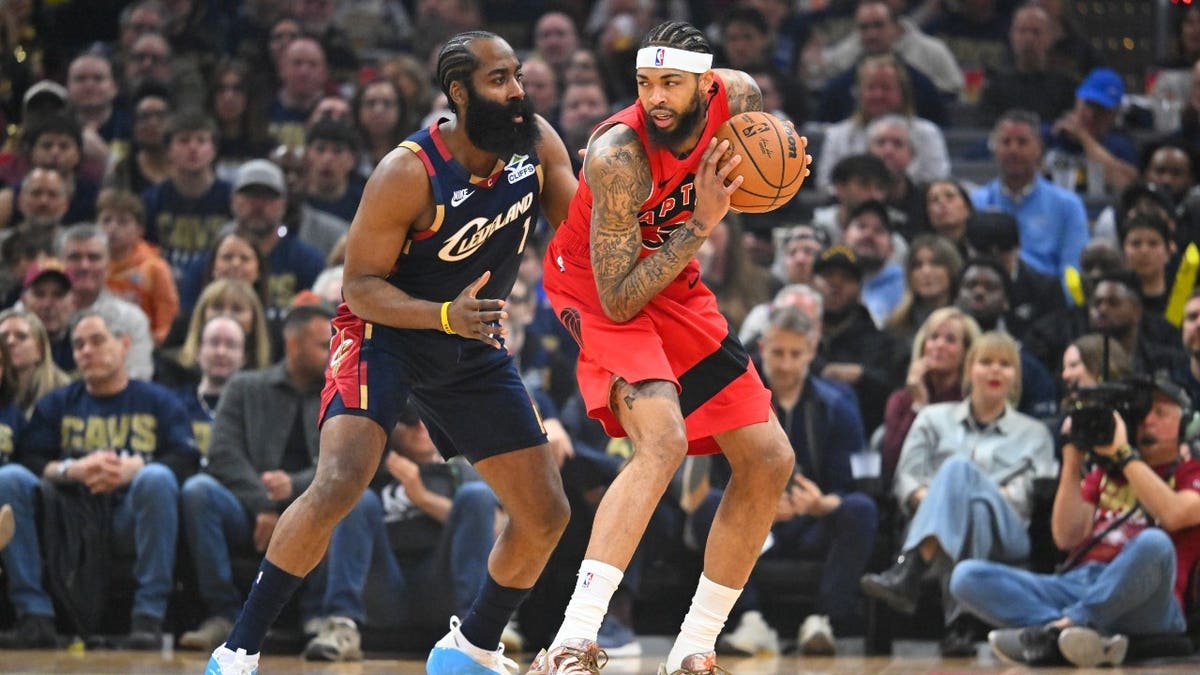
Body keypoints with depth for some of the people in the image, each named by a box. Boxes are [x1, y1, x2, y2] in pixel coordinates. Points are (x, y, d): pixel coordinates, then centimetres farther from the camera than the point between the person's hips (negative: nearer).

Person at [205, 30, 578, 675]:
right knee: (338, 483, -28)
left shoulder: (538, 144, -10)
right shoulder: (409, 174, -25)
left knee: (546, 514, 4)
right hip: (384, 331, -6)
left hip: (474, 345, 6)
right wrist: (446, 316, -35)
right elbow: (360, 284, -21)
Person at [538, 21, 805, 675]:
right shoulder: (618, 155, -32)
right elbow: (619, 301, -31)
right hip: (598, 287, -7)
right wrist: (700, 224, -35)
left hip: (672, 278, 7)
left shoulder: (740, 96, -15)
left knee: (769, 460, 3)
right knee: (663, 438, -32)